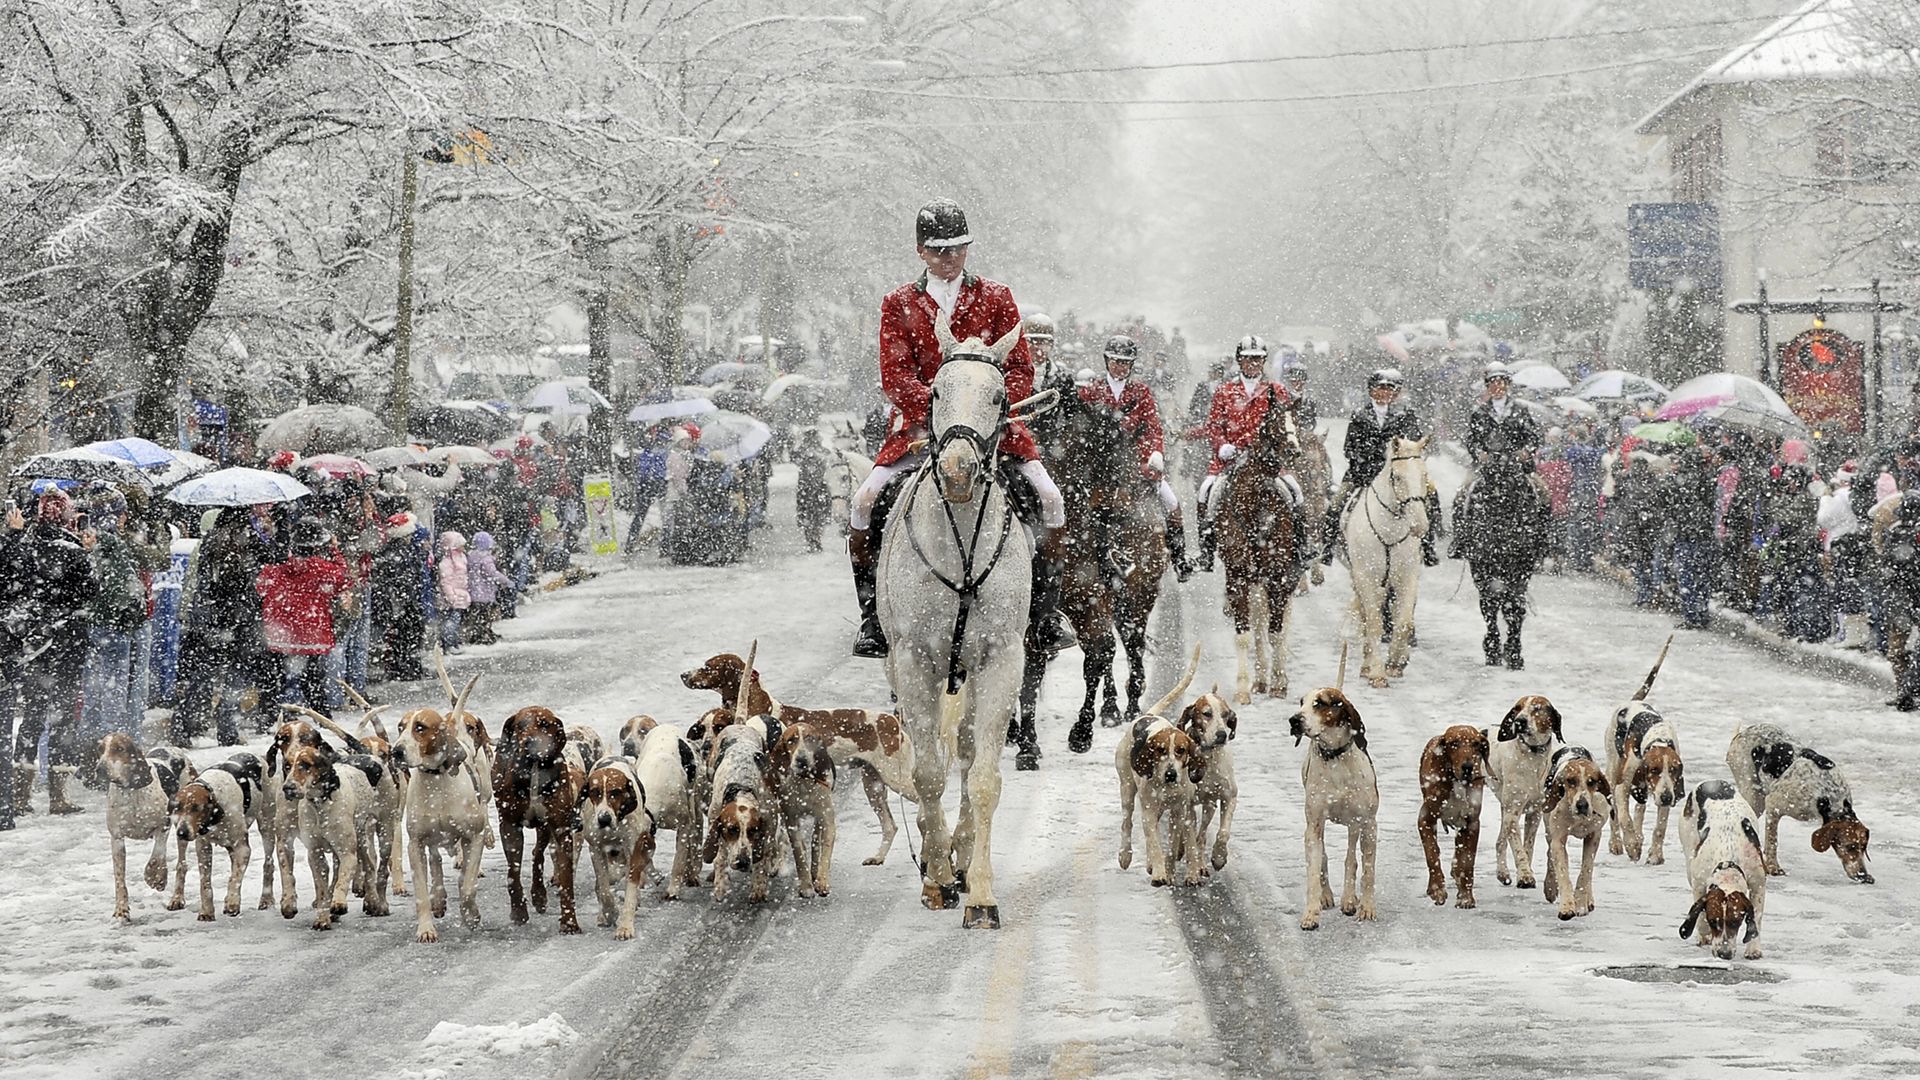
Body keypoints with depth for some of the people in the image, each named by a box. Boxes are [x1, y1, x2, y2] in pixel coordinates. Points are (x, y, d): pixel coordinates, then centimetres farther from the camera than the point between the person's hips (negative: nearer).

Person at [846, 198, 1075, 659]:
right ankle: (873, 612, -6)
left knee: (1050, 498, -19)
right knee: (866, 500, -19)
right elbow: (895, 376, -2)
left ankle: (1045, 609, -6)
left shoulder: (996, 299, 9)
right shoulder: (899, 304, 7)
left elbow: (1020, 369, 4)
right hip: (921, 425, 0)